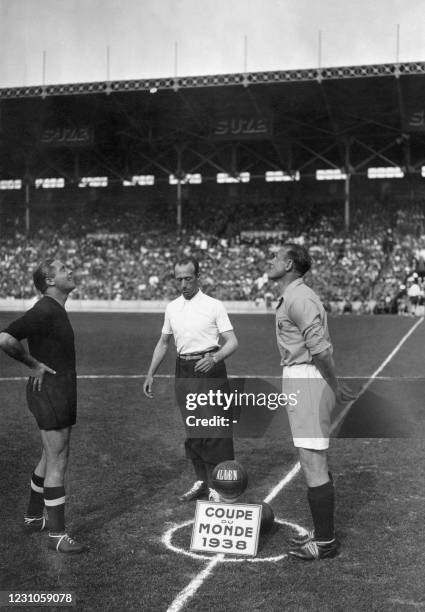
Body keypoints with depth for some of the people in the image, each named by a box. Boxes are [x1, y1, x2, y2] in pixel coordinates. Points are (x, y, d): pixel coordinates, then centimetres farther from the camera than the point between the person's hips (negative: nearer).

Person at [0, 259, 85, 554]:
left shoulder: (56, 310, 13)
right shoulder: (45, 311, -18)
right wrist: (34, 364, -17)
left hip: (61, 391, 10)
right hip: (49, 390, -10)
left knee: (51, 458, 20)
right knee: (57, 463, -5)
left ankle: (34, 518, 35)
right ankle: (57, 535, 3)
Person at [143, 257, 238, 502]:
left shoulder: (214, 305, -5)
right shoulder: (172, 308, 10)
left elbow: (232, 341, -9)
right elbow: (163, 343, 19)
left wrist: (214, 358, -27)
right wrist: (151, 374, 14)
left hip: (210, 370, -5)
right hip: (184, 371, 5)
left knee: (215, 429, -6)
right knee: (192, 430, 12)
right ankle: (202, 481, 24)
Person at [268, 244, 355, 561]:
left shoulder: (298, 298, -16)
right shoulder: (294, 296, 17)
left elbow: (319, 348, -21)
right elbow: (321, 347, 15)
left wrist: (335, 386, -10)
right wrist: (334, 385, 10)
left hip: (305, 381, -11)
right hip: (304, 380, 11)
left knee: (313, 463, -4)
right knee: (317, 462, 16)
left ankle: (325, 541, 5)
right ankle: (324, 530, 27)